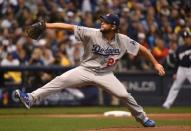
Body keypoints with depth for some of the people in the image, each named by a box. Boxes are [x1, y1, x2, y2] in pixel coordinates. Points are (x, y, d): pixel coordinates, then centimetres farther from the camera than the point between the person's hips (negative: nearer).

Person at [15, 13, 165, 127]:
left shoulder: (123, 40, -12)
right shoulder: (92, 34, -17)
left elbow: (142, 48, -3)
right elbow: (70, 27, -21)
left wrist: (155, 63, -5)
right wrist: (47, 25, -28)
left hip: (105, 75, 1)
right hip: (85, 70, -1)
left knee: (124, 95, -10)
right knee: (61, 80, -19)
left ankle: (143, 118, 15)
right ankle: (31, 98, -21)